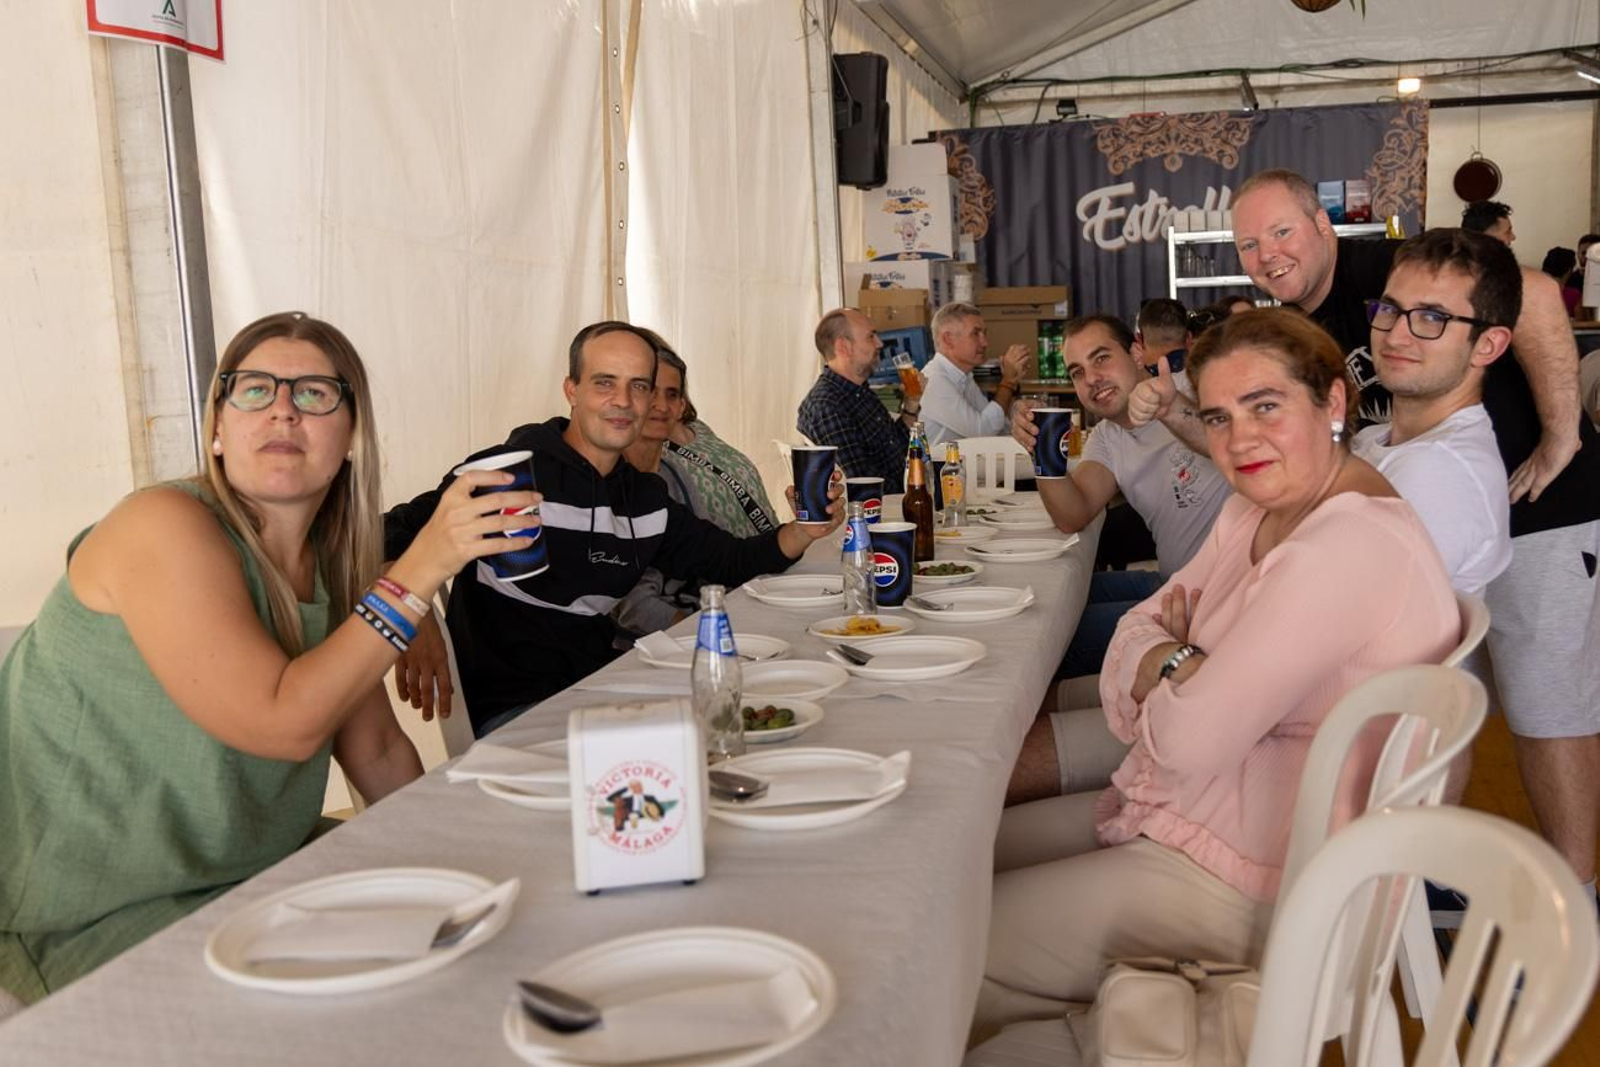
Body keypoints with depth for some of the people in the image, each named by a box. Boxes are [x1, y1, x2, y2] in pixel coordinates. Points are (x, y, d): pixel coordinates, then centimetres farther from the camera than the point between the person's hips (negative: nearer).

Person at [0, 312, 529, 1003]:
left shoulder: (329, 565, 3)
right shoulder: (164, 529, -20)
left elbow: (378, 751, 9)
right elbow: (286, 724, -27)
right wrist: (423, 567, -28)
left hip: (256, 874, 8)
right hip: (102, 924, -8)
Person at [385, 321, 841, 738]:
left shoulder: (646, 496, 13)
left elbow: (729, 561, 19)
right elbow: (398, 536, -14)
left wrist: (799, 533, 0)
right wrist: (415, 625, -33)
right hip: (512, 710, -7)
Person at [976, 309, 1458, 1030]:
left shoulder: (1350, 545, -26)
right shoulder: (1254, 511, 7)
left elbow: (1191, 740, -27)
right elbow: (1141, 625, 8)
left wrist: (1162, 664, -6)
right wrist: (1174, 662, -15)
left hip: (1250, 882, -10)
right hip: (1178, 811, 10)